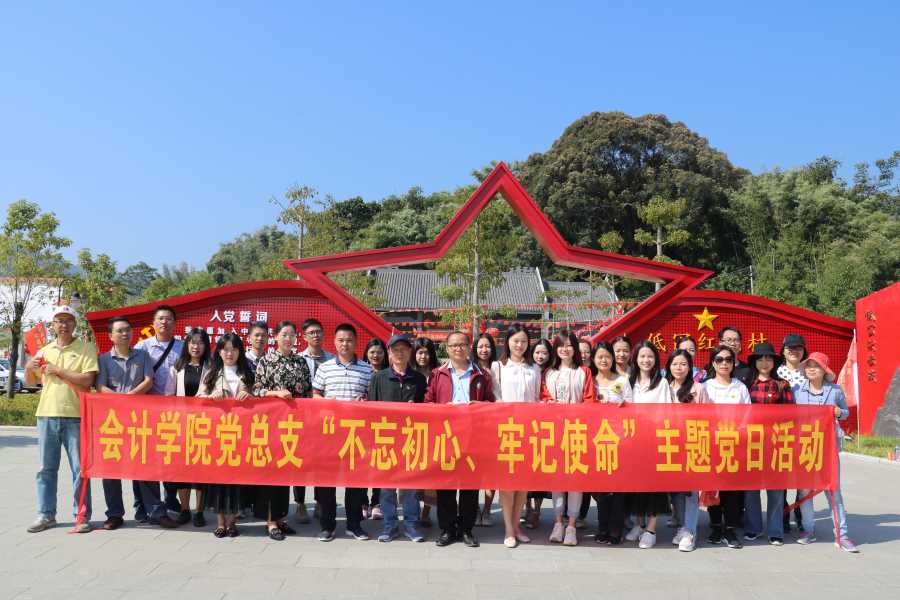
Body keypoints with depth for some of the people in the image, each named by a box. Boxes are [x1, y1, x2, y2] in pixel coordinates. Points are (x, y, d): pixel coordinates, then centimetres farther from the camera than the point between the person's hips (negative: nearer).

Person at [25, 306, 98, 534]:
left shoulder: (86, 348, -2)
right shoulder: (45, 351, 13)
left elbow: (87, 380, -13)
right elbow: (30, 382, 23)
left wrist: (58, 370, -13)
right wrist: (29, 368, 2)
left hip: (75, 416, -5)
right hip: (47, 414, 5)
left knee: (80, 469, 1)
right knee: (46, 469, 11)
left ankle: (82, 516, 9)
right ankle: (45, 515, 21)